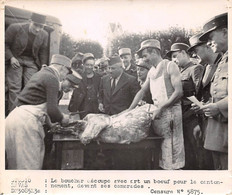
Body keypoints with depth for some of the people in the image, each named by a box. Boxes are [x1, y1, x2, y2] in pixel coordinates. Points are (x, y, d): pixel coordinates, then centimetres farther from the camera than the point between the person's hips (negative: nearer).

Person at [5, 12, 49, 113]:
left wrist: (43, 64, -4)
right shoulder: (15, 28, -14)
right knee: (14, 88, -11)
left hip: (31, 62, 3)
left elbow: (43, 51, 10)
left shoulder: (44, 35, -3)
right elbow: (5, 44, -6)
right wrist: (11, 57, -17)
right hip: (15, 60, -3)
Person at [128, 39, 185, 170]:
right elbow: (142, 91, 19)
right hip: (157, 112, 7)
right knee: (159, 147, 10)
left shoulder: (170, 66, -8)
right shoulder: (151, 72, 14)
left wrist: (162, 108, -16)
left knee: (171, 147, -5)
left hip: (170, 111, -7)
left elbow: (179, 92, -14)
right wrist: (129, 110, 11)